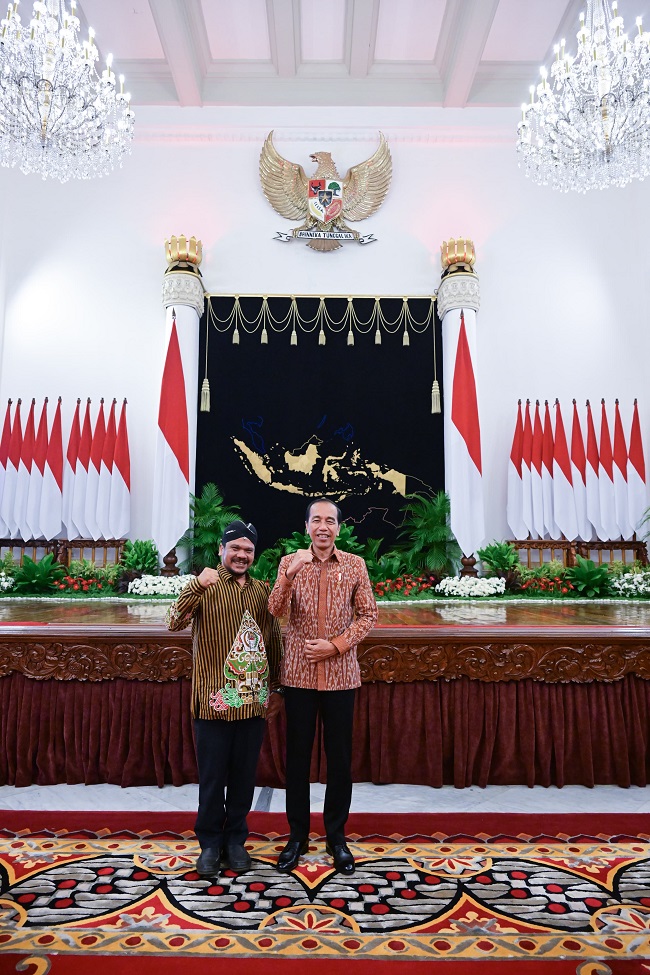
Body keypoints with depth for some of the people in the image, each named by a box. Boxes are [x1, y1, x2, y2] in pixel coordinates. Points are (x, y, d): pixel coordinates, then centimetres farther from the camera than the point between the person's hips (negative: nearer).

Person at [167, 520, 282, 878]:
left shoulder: (260, 590, 8)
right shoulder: (205, 587, -5)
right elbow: (174, 623, -21)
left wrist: (274, 685, 15)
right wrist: (196, 586, -35)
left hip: (253, 701, 4)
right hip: (214, 700, -4)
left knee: (244, 777, 15)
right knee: (212, 778, 9)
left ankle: (235, 841, 34)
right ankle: (210, 844, 29)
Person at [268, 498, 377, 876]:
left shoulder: (355, 565, -1)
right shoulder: (290, 562, -1)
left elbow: (368, 614, 0)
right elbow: (277, 611, -13)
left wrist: (336, 645, -12)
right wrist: (290, 574, -31)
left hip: (340, 675, 0)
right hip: (299, 674, 0)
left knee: (340, 756, 10)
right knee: (297, 755, 11)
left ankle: (337, 835, 29)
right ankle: (297, 835, 28)